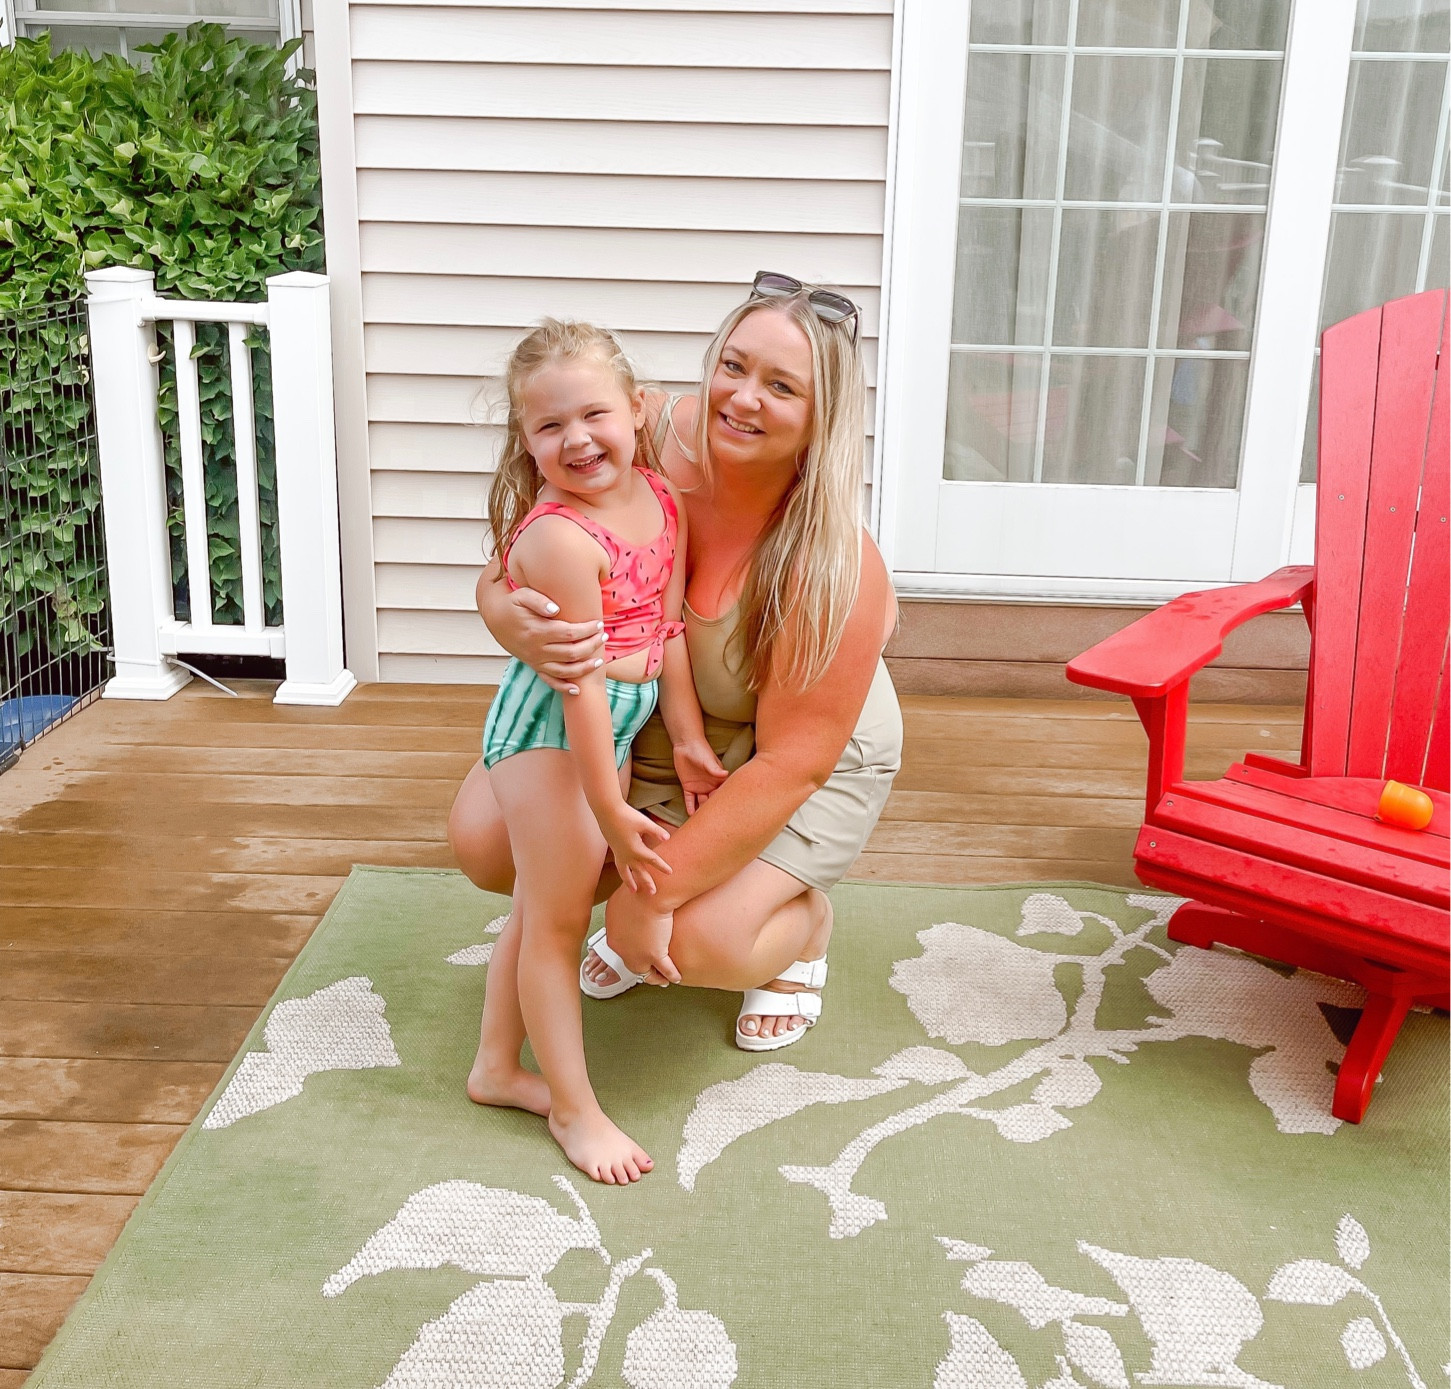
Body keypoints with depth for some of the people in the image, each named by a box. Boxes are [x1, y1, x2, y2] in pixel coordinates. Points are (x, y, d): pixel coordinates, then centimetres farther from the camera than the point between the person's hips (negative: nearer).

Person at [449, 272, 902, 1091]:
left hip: (812, 755, -4)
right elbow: (505, 575, -16)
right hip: (652, 722, 5)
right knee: (484, 839, -9)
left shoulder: (835, 568, -33)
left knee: (704, 942, -24)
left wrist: (655, 893, -27)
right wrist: (516, 624, -43)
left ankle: (805, 926, 13)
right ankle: (636, 910, 22)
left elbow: (789, 763, -28)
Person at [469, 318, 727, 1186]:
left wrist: (688, 739, 9)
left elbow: (668, 632, 6)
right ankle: (574, 1107, 16)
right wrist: (612, 811, -21)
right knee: (558, 913, 2)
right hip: (548, 731, -8)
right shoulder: (559, 536, -26)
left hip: (617, 723, 8)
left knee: (544, 903, 19)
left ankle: (497, 1066, 35)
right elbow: (577, 686, -25)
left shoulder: (663, 500, -2)